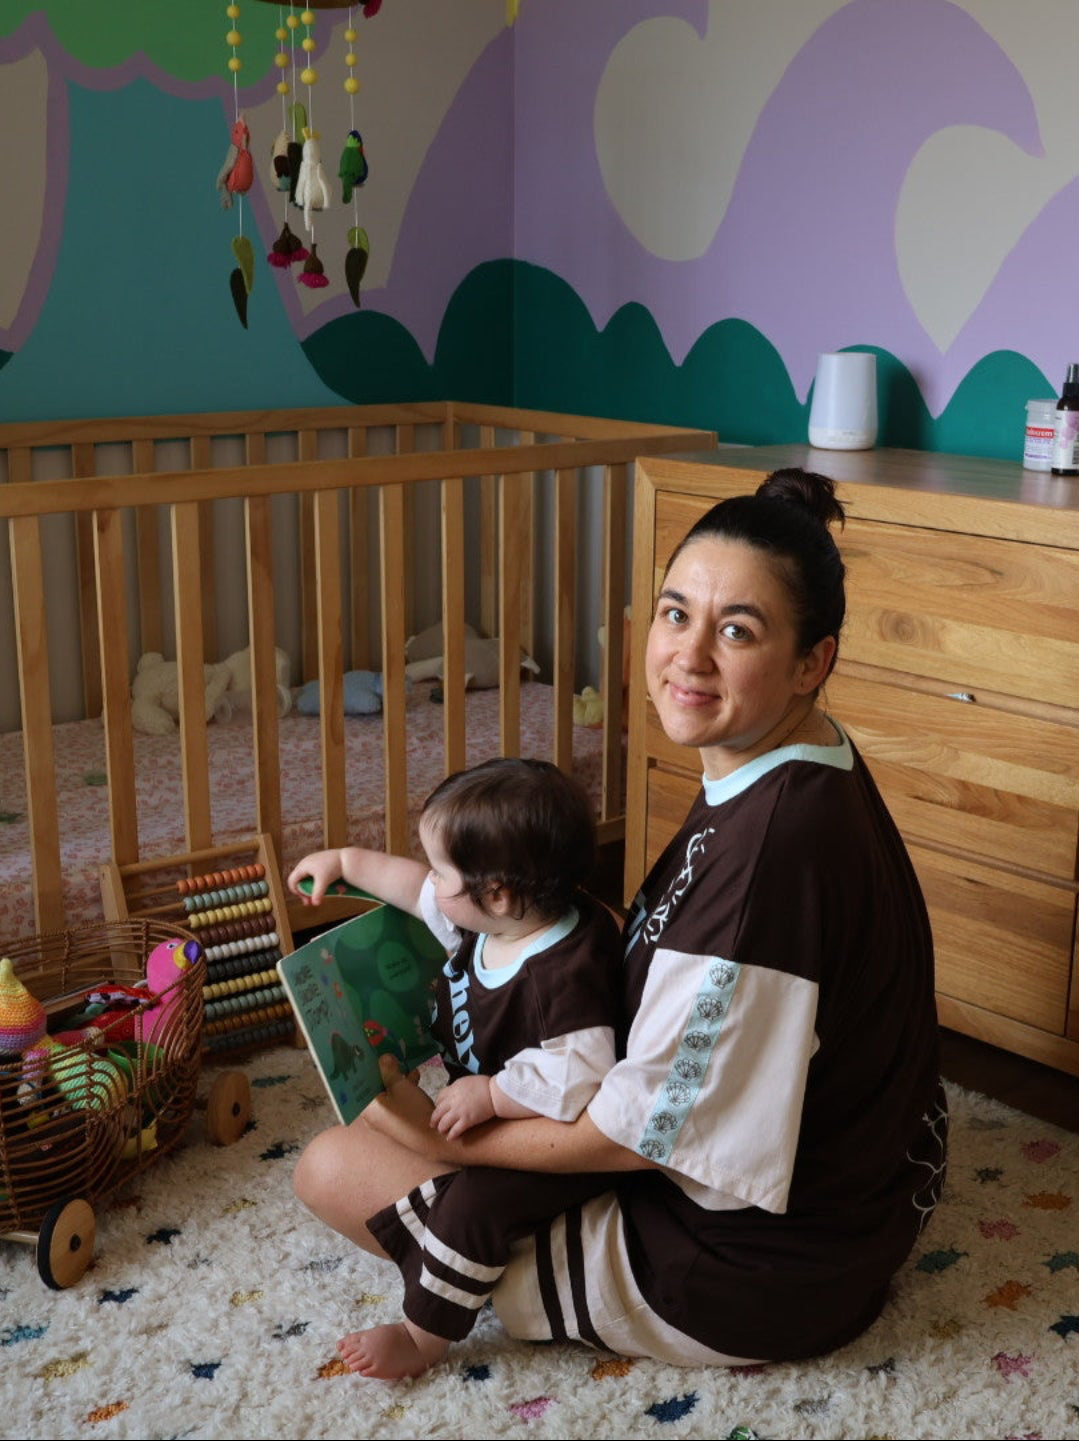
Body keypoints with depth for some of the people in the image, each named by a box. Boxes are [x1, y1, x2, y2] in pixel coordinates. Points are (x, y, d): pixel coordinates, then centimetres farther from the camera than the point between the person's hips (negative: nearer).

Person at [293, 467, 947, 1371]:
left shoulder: (769, 844, -34)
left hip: (753, 1279, -10)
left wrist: (447, 1141, -11)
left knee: (332, 1168, -3)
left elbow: (647, 1130, -25)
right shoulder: (809, 766, -4)